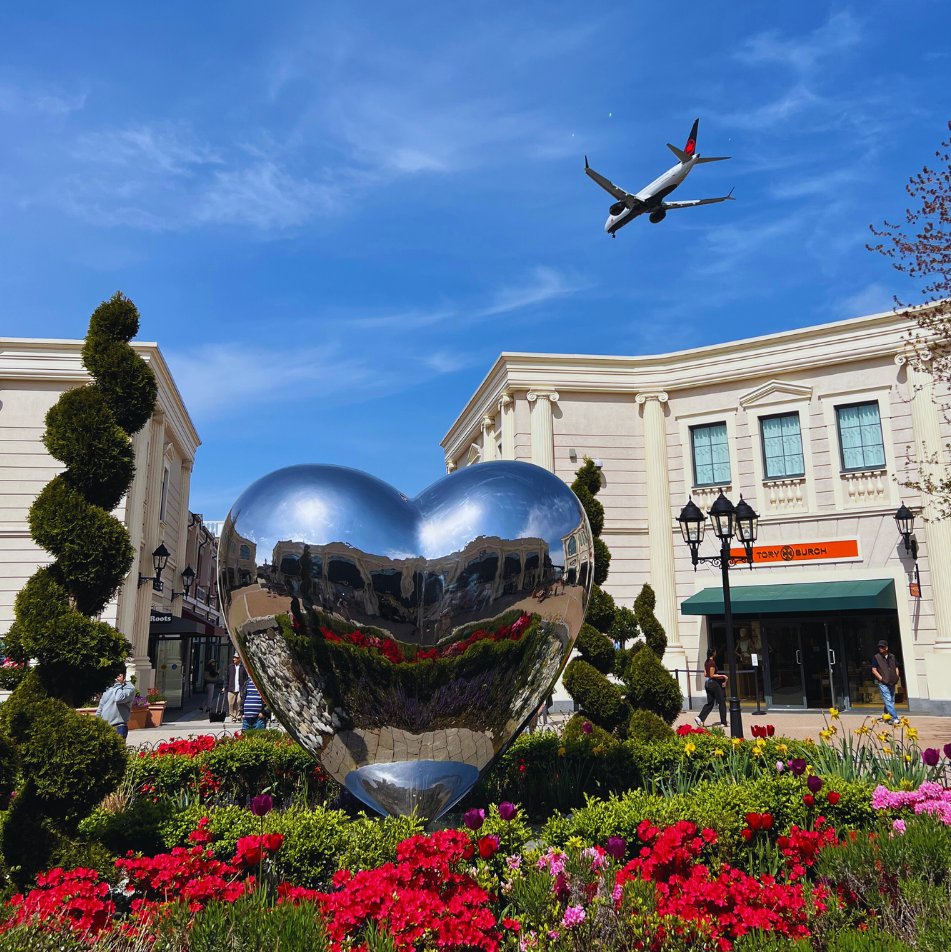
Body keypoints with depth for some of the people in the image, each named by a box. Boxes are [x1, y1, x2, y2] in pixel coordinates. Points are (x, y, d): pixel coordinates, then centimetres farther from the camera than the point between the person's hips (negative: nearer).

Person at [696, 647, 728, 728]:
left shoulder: (706, 662, 10)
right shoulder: (712, 662, -16)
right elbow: (712, 675, -18)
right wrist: (722, 676, -13)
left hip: (707, 683, 8)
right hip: (713, 683, -8)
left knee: (709, 703, 12)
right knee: (722, 702, 4)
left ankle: (700, 717, -3)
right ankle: (723, 722, 7)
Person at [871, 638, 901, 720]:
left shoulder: (892, 657, 11)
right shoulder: (876, 657, -2)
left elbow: (896, 668, 20)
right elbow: (874, 670, -3)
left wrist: (897, 677, 4)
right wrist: (881, 678, -13)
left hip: (892, 682, 5)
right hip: (883, 683, -5)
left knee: (891, 701, 12)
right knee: (888, 701, -13)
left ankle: (886, 717, 25)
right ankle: (895, 718, -16)